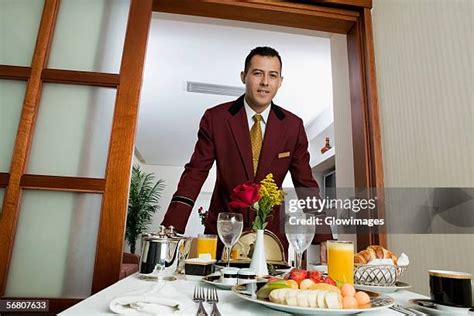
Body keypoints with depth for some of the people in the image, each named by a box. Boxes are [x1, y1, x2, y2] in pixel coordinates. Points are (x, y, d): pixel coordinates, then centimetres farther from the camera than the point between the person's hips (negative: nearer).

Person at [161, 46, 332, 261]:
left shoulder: (293, 126, -3)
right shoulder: (215, 117, -7)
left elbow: (306, 185, 0)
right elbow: (195, 174, -8)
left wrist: (324, 239, -8)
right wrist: (170, 232, -17)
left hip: (272, 235, 2)